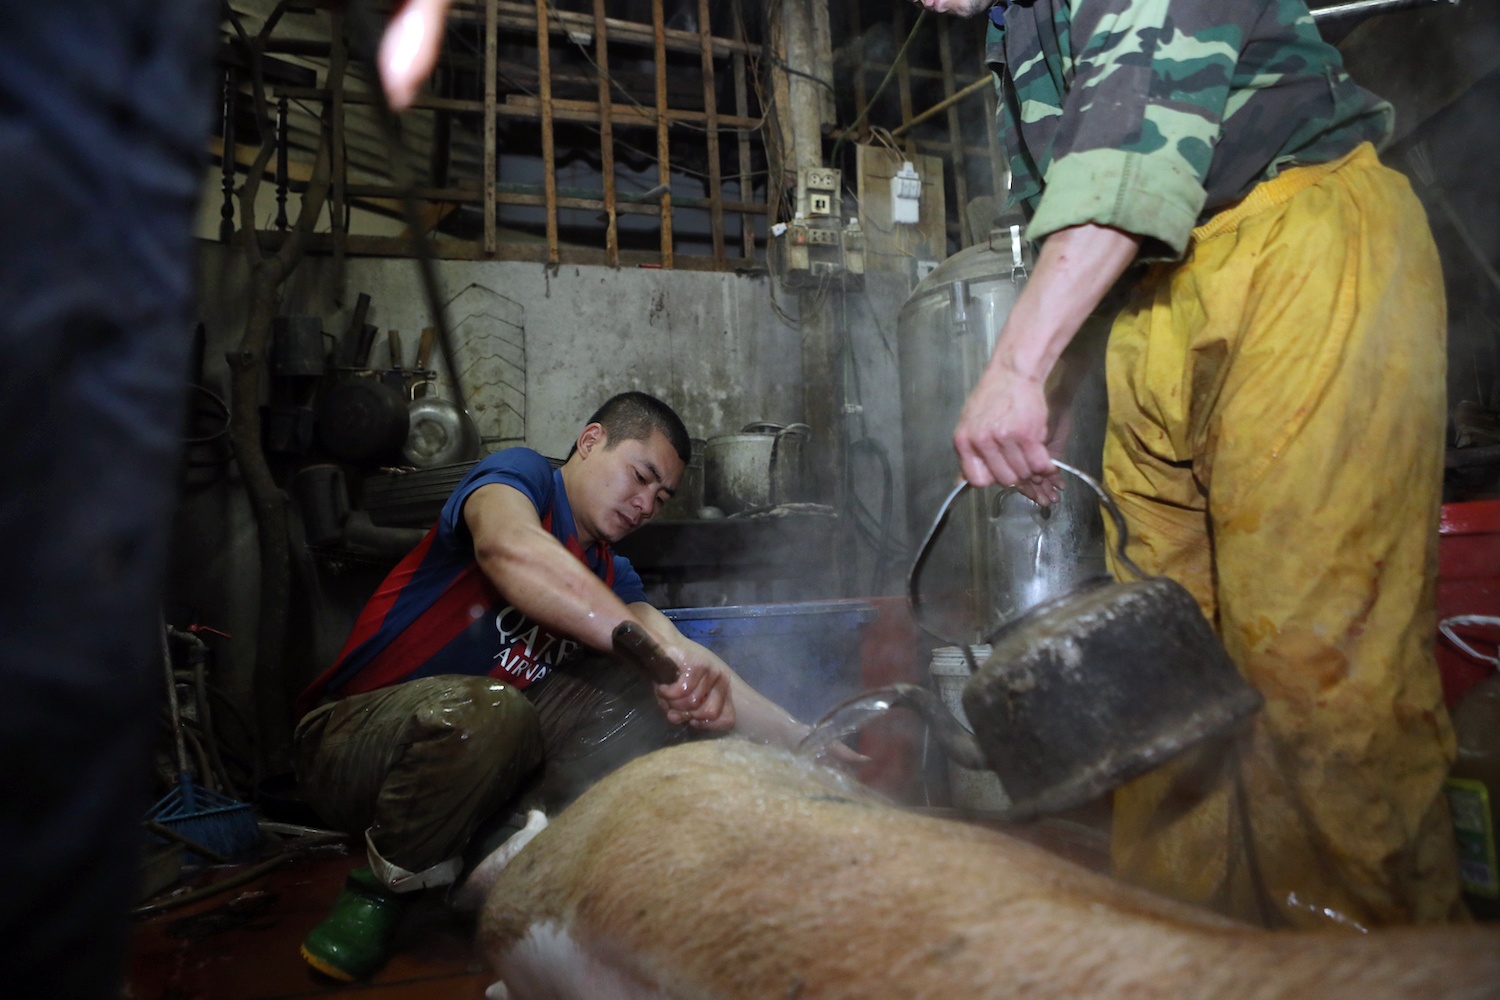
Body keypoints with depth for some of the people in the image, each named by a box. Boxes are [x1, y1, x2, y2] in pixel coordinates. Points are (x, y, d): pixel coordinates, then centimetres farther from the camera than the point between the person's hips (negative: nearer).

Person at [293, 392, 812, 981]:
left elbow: (701, 671, -1)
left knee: (660, 697, -9)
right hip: (352, 736, -5)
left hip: (490, 754, 6)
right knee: (484, 711, -38)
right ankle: (383, 884, -8)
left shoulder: (610, 574, 11)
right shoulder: (522, 473, -9)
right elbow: (507, 547, -36)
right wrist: (651, 648, -46)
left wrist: (803, 739, -15)